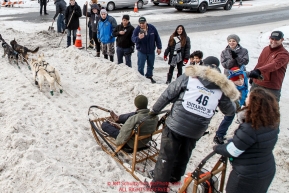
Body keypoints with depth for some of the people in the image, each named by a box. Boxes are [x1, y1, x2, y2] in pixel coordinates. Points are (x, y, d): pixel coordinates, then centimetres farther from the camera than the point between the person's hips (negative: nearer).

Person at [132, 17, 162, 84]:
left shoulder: (152, 28, -9)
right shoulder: (137, 30, -14)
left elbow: (157, 38, -1)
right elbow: (133, 39, -23)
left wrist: (159, 47, 0)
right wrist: (138, 38, -44)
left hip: (151, 51, 3)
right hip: (141, 51, -3)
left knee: (150, 65, 17)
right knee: (140, 67, -4)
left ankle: (149, 76, 35)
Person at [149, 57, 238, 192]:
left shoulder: (190, 75, -1)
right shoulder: (222, 87, 5)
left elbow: (168, 94, -2)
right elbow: (230, 111, 15)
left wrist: (155, 110, 8)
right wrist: (233, 104, 36)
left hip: (175, 124, -2)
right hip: (196, 130, 3)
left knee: (167, 155, 10)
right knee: (184, 155, 26)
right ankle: (175, 177, 44)